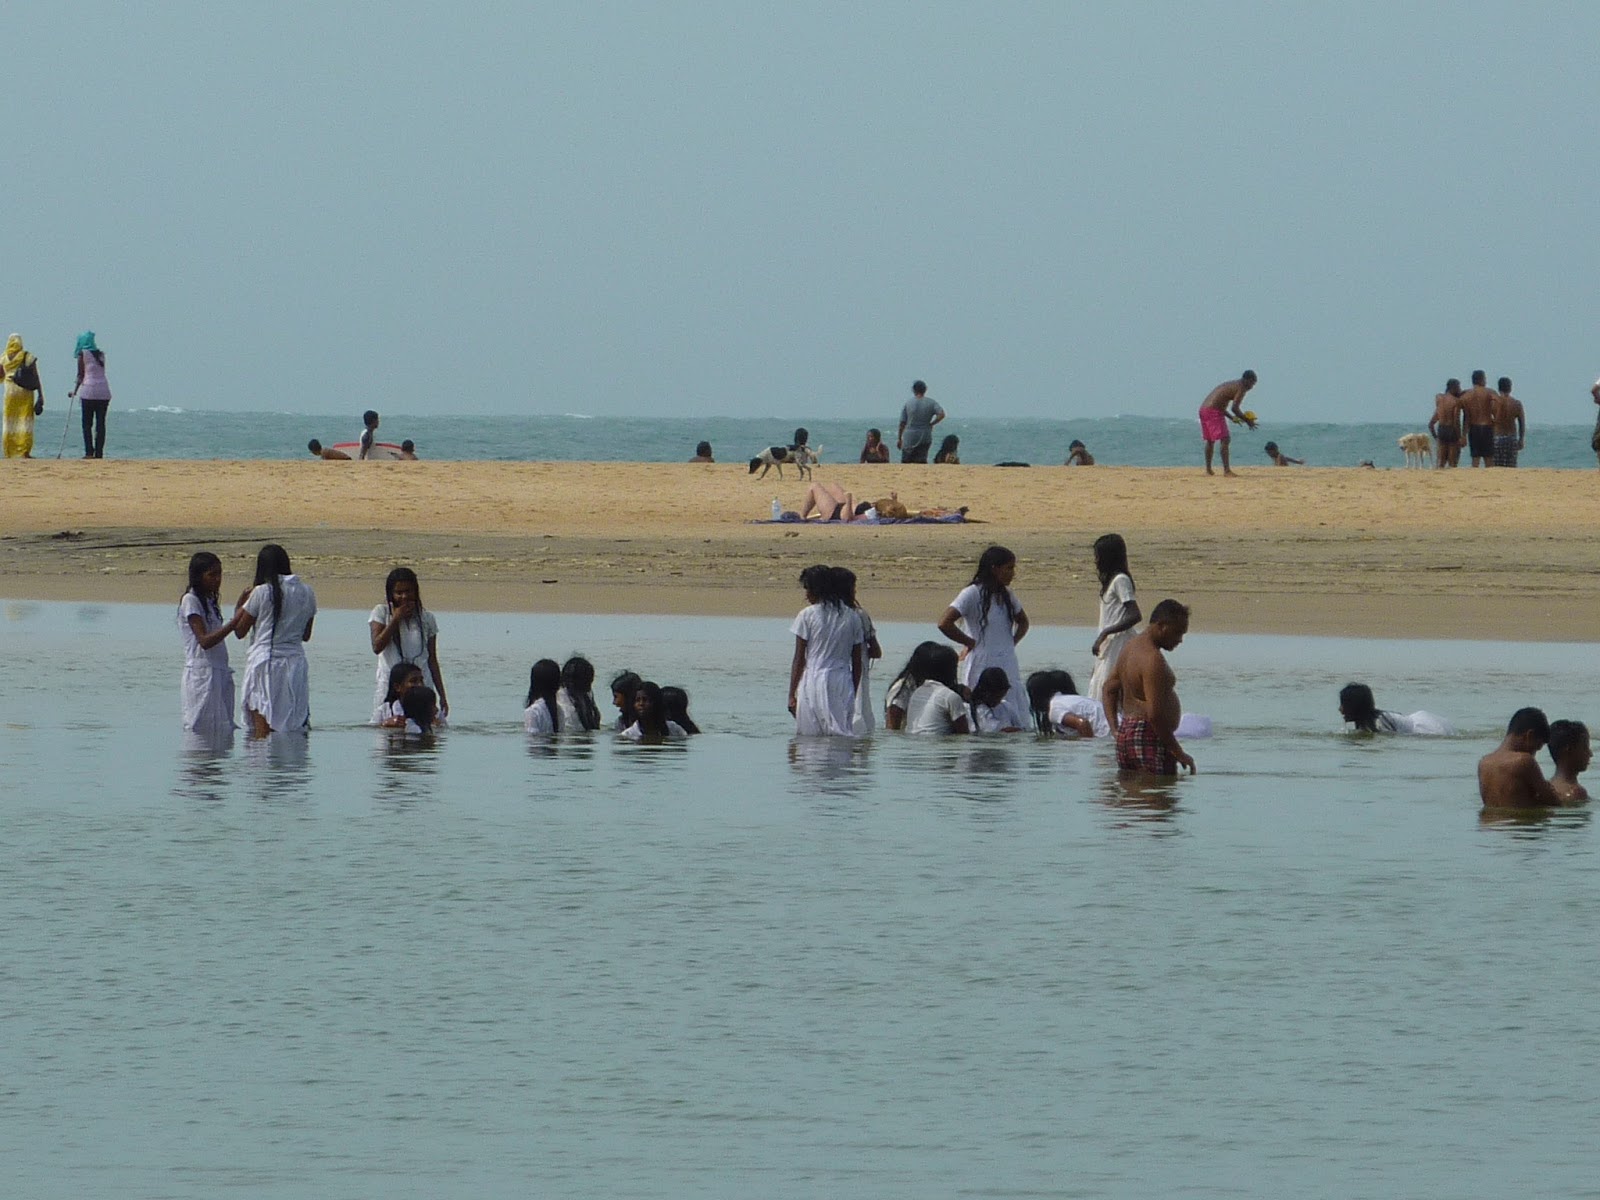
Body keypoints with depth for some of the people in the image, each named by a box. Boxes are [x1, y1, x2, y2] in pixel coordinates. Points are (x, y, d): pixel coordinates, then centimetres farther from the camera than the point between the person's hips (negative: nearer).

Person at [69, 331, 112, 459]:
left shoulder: (82, 354, 0)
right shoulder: (100, 354, 13)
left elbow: (81, 375, -2)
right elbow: (101, 373, 12)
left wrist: (75, 391, 4)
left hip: (89, 391, -4)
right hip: (103, 391, 4)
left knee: (87, 424, 0)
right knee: (100, 423, 4)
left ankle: (89, 452, -9)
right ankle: (99, 453, 1)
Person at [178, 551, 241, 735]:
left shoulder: (210, 601, 18)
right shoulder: (190, 601, -8)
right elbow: (204, 641, -19)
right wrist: (234, 623, -25)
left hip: (220, 673, 8)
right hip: (201, 673, -8)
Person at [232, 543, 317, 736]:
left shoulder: (262, 592, -8)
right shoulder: (307, 594, 5)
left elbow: (240, 631, 1)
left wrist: (240, 606, 18)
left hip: (264, 663, -4)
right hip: (295, 661, 4)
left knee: (263, 730, -4)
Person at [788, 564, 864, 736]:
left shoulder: (807, 615, -3)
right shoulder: (852, 617, 8)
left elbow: (799, 659, -1)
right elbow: (857, 662, 11)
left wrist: (792, 695, 4)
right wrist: (853, 693, 20)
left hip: (813, 682, -3)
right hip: (842, 683, 3)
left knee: (808, 736, 2)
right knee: (843, 738, 0)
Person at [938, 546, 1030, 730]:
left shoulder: (1007, 595, 12)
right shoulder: (972, 594, -9)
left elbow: (1023, 622, 29)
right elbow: (944, 624, -17)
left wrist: (1012, 642, 11)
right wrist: (971, 643, -8)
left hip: (1008, 667, 7)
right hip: (983, 667, -7)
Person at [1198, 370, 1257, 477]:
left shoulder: (1230, 384, 24)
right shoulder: (1241, 388, -5)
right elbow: (1235, 408, -15)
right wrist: (1247, 420, -3)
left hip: (1203, 409, 9)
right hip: (1214, 412, -9)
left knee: (1210, 440, 21)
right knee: (1225, 440, -10)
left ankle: (1208, 469, 29)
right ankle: (1226, 470, -18)